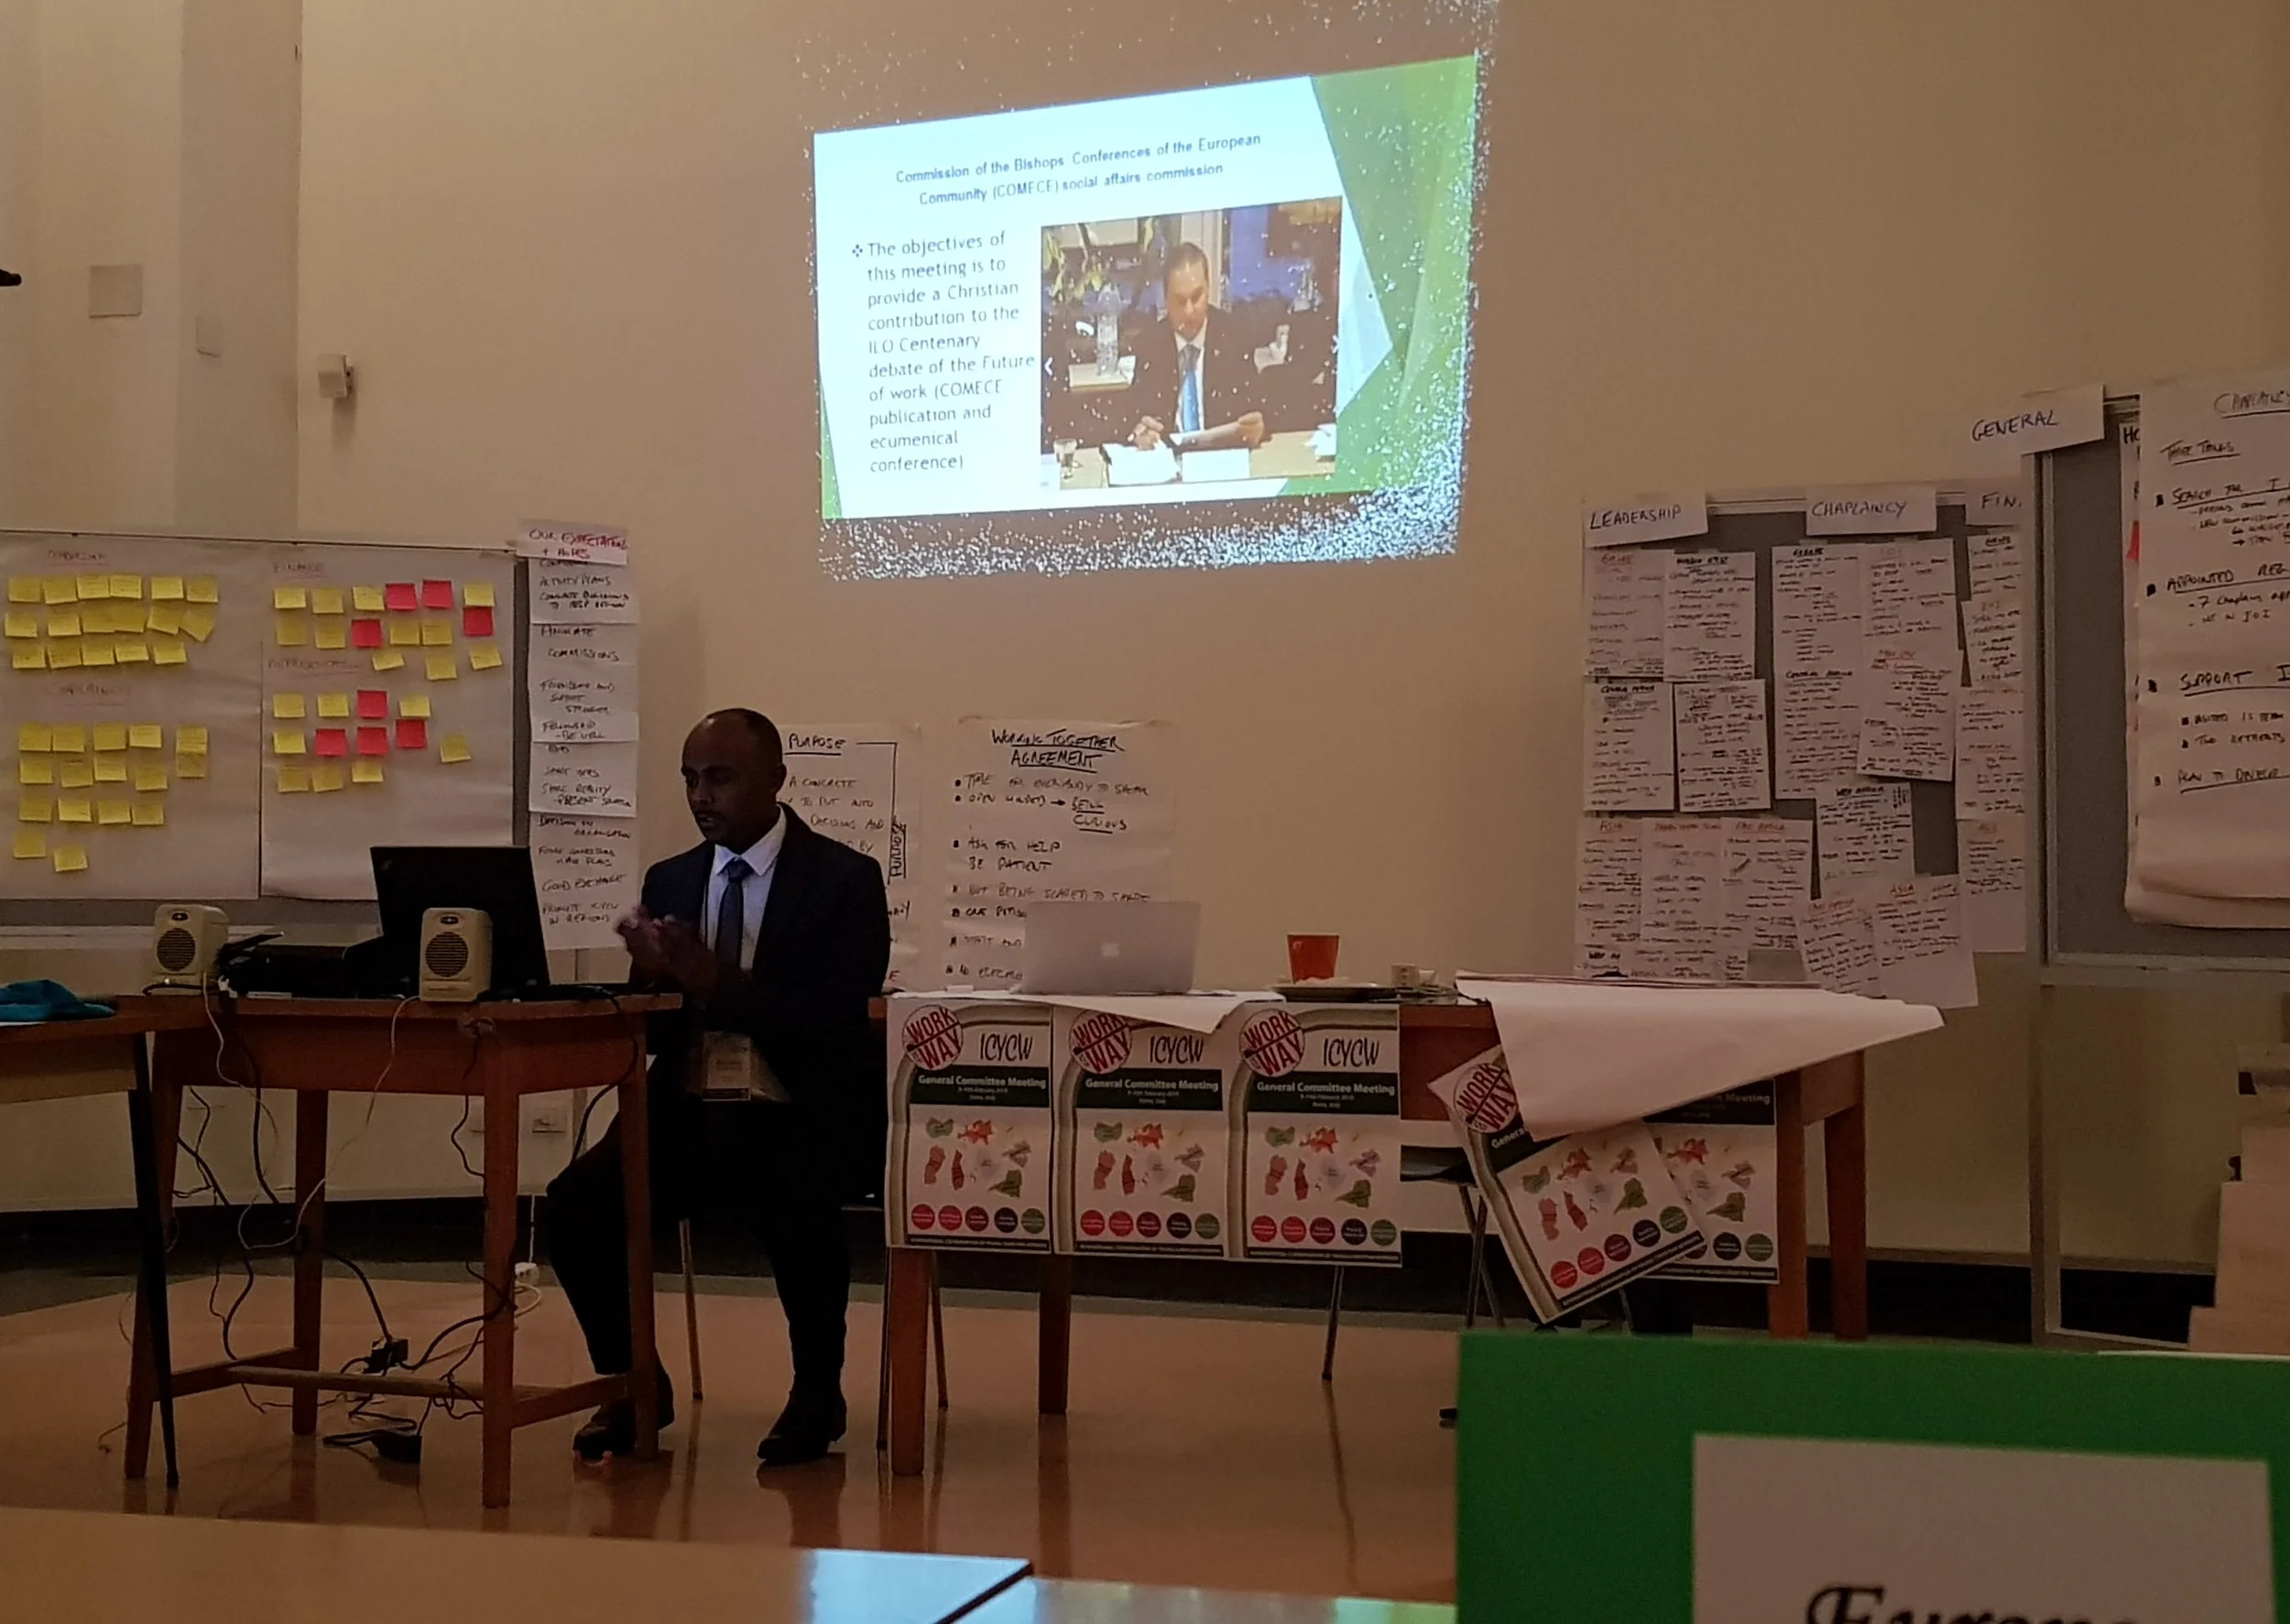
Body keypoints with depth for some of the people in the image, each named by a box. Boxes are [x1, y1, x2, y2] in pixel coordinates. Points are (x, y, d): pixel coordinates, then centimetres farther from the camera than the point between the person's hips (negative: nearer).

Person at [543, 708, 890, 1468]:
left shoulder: (845, 879, -5)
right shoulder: (669, 880, 10)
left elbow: (834, 1024, -15)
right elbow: (648, 1027, 9)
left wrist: (716, 983, -25)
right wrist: (651, 974, -15)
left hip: (801, 1114, -4)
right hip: (687, 1106, 5)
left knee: (798, 1212, -35)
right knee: (573, 1205, -20)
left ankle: (817, 1392, -7)